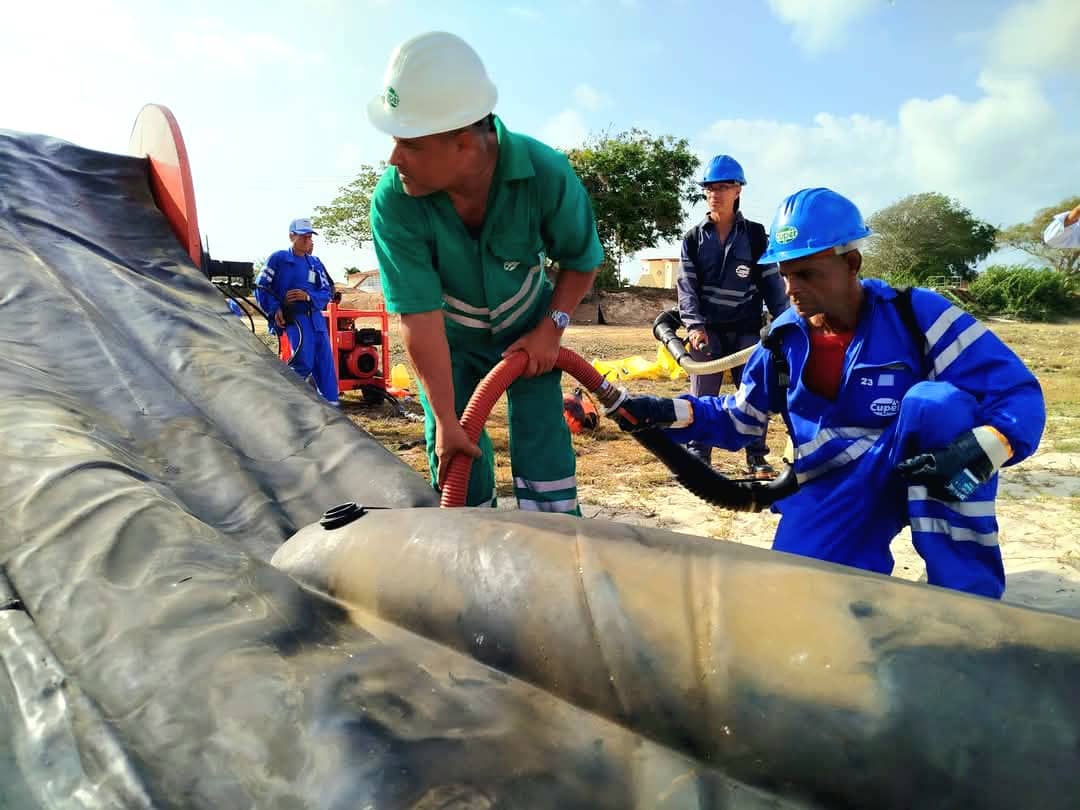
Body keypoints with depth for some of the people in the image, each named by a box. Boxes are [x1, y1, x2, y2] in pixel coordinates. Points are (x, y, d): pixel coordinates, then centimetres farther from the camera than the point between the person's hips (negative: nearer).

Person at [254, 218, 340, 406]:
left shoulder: (315, 263, 14)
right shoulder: (279, 259, 1)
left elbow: (327, 291, 10)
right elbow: (261, 287, 1)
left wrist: (308, 296, -9)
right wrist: (274, 309, -11)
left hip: (316, 317, 5)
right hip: (294, 317, -5)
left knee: (325, 361, 1)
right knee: (304, 362, -18)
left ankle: (330, 402, 6)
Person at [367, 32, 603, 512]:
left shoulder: (547, 174, -29)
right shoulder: (393, 201, -30)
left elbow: (581, 260, -9)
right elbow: (419, 315, -29)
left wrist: (551, 328, -20)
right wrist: (446, 421, -29)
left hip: (528, 329, 0)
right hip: (449, 342, 0)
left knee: (544, 448, -7)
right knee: (456, 461, -2)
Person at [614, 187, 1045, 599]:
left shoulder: (916, 315, -13)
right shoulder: (784, 339, -2)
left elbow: (1020, 394, -16)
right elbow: (738, 418, 8)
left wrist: (976, 453, -38)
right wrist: (666, 413, -10)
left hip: (921, 471, -1)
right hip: (835, 486, 2)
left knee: (935, 400, -35)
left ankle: (968, 590, -25)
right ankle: (863, 563, 10)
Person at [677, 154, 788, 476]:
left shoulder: (755, 235, 4)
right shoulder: (694, 238, 5)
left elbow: (771, 282, 5)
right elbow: (686, 285, -1)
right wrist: (693, 325, -14)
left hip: (746, 329, 0)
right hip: (708, 329, 0)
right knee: (702, 396, 1)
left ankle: (757, 457, 13)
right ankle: (698, 456, 9)